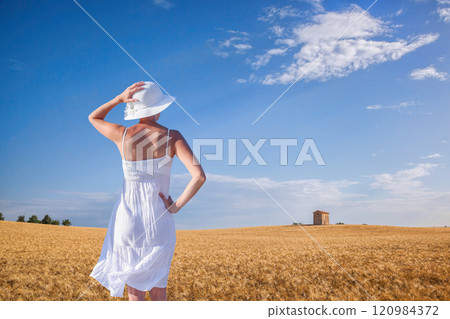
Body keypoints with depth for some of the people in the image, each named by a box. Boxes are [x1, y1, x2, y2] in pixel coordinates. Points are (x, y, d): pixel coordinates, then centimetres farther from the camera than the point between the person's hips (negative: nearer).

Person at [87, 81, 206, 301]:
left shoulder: (122, 135, -7)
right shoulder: (172, 137, -10)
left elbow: (93, 118, 15)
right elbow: (199, 176, -21)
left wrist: (119, 98, 0)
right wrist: (176, 207, -10)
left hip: (128, 221, 0)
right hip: (160, 223, 0)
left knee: (136, 293, 12)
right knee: (158, 289, 19)